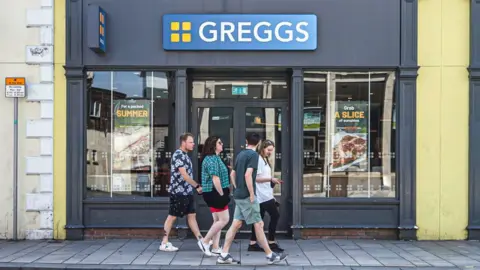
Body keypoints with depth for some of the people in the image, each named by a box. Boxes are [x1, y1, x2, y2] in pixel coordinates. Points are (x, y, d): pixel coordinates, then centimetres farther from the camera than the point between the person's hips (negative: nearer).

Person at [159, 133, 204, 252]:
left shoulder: (185, 155, 14)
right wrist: (197, 186, -17)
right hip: (178, 192, -9)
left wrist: (195, 187, 15)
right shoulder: (178, 155, -15)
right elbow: (184, 175, -20)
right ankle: (164, 243, 8)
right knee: (172, 216, 0)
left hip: (187, 192, 9)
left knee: (192, 215, 8)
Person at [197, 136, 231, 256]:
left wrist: (223, 193, 16)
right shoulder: (212, 159, -15)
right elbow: (215, 179, -21)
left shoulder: (215, 158, 17)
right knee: (224, 219, -6)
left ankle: (215, 248, 13)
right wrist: (222, 194, -16)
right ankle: (205, 241, 2)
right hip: (215, 193, -10)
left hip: (214, 194, 10)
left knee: (218, 220, 11)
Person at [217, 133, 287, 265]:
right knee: (258, 225, -2)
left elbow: (232, 174, 20)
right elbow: (248, 175, -22)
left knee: (236, 224, 9)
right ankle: (270, 255, 5)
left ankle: (224, 255, 9)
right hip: (246, 196, -8)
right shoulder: (253, 154, -12)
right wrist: (252, 194, -17)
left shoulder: (240, 154, 13)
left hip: (239, 195, 8)